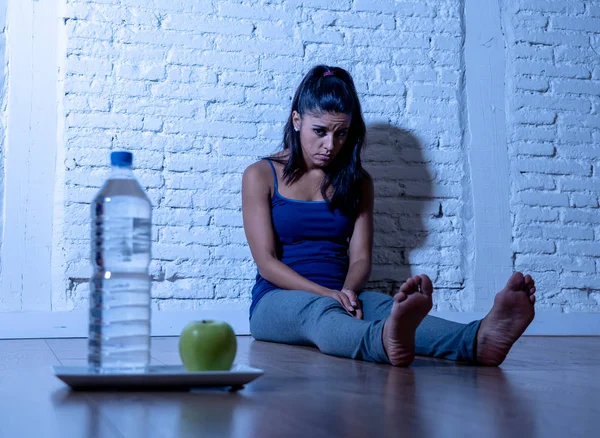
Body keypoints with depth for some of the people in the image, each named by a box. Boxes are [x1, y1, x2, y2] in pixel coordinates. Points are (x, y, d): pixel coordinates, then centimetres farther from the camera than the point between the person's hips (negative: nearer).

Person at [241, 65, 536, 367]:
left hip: (339, 299, 3)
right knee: (320, 310, -40)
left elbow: (361, 257, 5)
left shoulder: (357, 182, 15)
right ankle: (388, 342, -74)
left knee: (383, 307, -33)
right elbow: (266, 261, -5)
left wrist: (347, 291, -19)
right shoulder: (260, 176, 5)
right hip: (277, 300, -3)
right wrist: (328, 293, -20)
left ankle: (479, 340, -63)